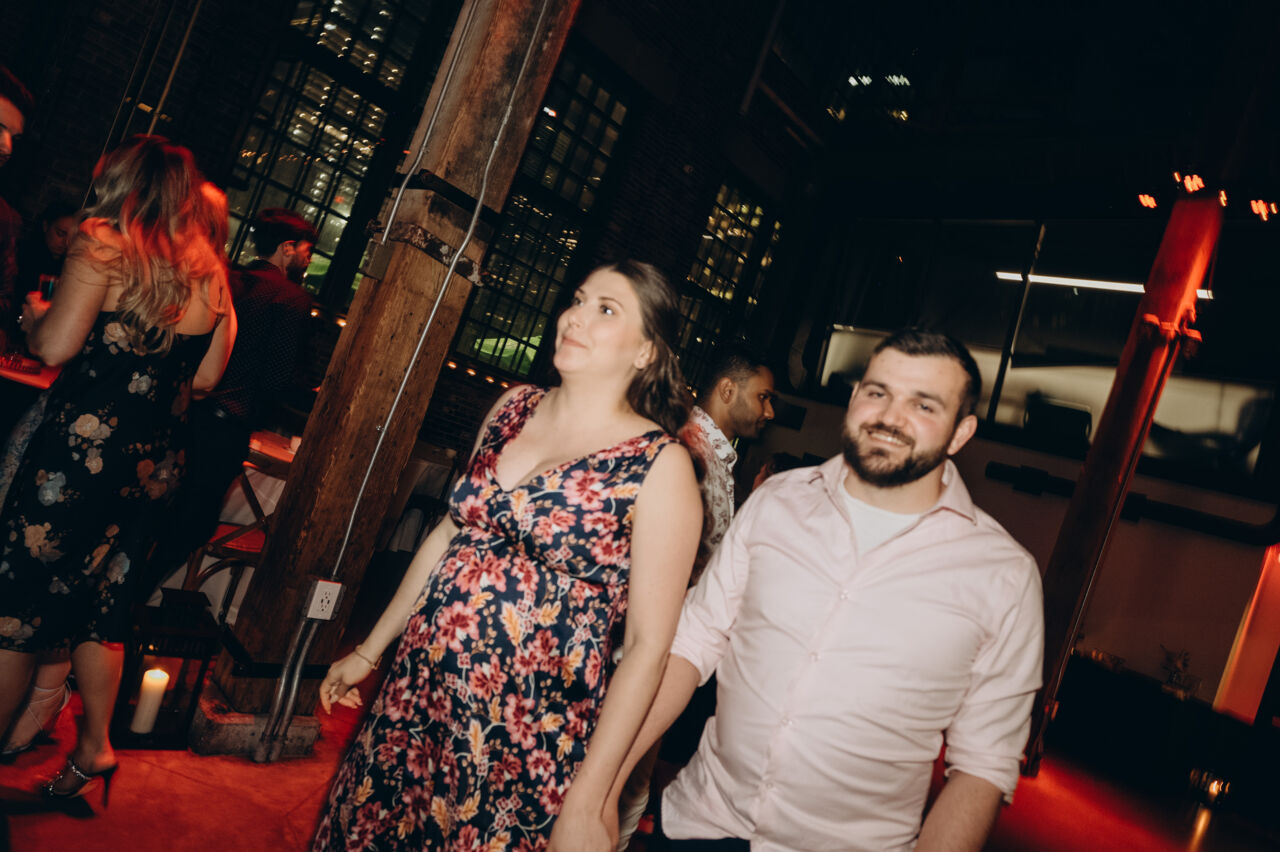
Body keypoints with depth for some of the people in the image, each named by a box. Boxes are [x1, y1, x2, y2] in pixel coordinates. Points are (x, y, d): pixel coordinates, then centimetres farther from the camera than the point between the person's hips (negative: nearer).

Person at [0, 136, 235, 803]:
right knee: (98, 604, 16)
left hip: (80, 445, -5)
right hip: (153, 463, 6)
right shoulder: (210, 272, 8)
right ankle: (95, 745, 22)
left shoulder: (104, 242, -7)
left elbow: (55, 346, -14)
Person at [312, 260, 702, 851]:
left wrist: (587, 801, -14)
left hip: (528, 738, -5)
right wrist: (369, 651, 17)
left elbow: (647, 646, -14)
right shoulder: (514, 408, 3)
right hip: (415, 699, 5)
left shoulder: (660, 464, -14)